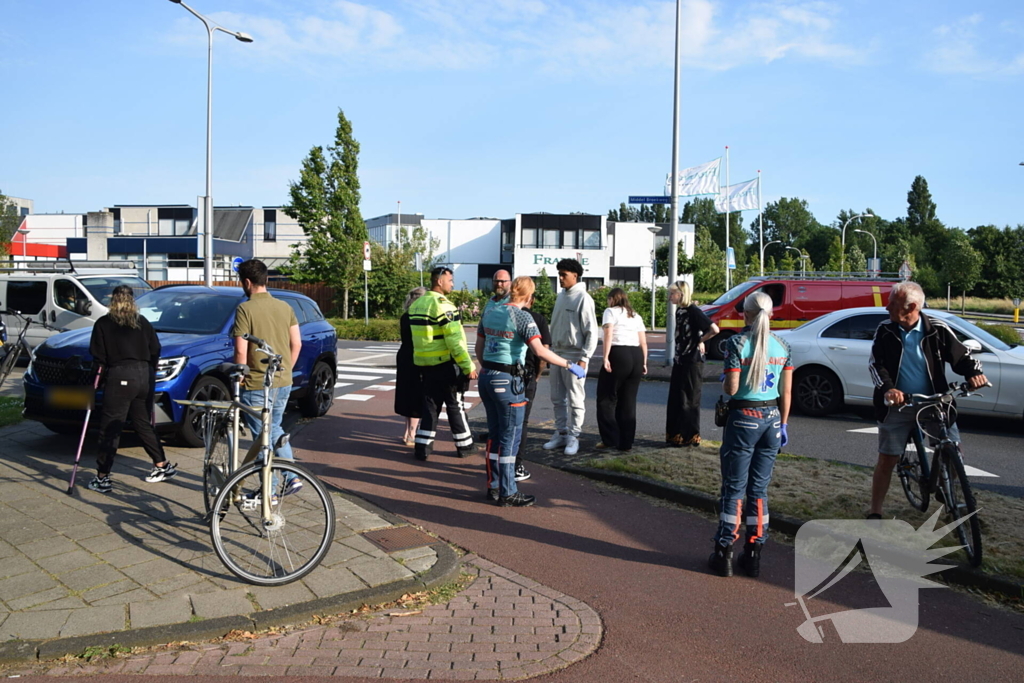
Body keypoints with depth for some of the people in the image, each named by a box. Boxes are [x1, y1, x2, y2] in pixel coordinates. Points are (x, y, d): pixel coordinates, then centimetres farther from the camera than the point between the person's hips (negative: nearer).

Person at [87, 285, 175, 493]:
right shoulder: (143, 323, 10)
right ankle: (163, 466, 22)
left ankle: (102, 478, 0)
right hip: (145, 376, 5)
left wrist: (101, 370, 16)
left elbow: (98, 356, -1)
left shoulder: (103, 324, 1)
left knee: (110, 429, -1)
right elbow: (155, 350, 10)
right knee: (143, 424, 17)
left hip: (120, 377, -5)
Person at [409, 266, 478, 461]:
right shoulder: (444, 305, -17)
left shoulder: (416, 304, 9)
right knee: (455, 405, 6)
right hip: (445, 364, -7)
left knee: (429, 404, 12)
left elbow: (419, 336, 13)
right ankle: (464, 445, 17)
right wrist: (468, 366, -18)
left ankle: (423, 446, 11)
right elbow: (455, 340, -21)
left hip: (424, 363, 7)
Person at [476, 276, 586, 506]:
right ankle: (507, 493, 8)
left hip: (486, 377, 7)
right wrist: (569, 365, -14)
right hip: (508, 381, -7)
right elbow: (540, 351, -21)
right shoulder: (521, 317, -13)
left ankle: (493, 487, 23)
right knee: (510, 438, 2)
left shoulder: (490, 312, 8)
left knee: (495, 435, 16)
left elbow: (479, 347, 16)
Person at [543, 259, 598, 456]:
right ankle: (561, 433, 23)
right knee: (558, 398, 12)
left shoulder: (583, 298, -11)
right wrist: (551, 349, 15)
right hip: (557, 353, 8)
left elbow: (591, 331, -14)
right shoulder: (561, 296, 11)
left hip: (574, 356, -8)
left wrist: (584, 358, -18)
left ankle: (573, 436, 9)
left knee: (575, 399, 0)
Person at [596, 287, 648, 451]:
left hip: (618, 355, -6)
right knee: (629, 401, 11)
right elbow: (643, 342, 13)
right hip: (636, 356, 6)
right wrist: (644, 363, 16)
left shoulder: (610, 311, 4)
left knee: (606, 399, 5)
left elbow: (608, 335, -11)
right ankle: (626, 442, 13)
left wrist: (605, 358, -15)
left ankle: (610, 439, 0)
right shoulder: (635, 315, 20)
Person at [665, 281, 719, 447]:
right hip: (680, 360, 8)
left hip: (692, 361, -8)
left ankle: (690, 437, 9)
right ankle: (676, 435, 19)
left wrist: (700, 341, -9)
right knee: (675, 399, 10)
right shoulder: (679, 310, 10)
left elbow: (714, 329, -23)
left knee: (689, 401, 0)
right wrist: (676, 355, 10)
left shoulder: (693, 311, -15)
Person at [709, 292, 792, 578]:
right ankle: (754, 555, 17)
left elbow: (731, 388, -14)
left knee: (734, 488, 3)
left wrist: (722, 382, 8)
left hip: (744, 418, -4)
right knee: (759, 488, 11)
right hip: (772, 418, 4)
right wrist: (783, 424, 14)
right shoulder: (782, 346, 4)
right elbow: (786, 392, 6)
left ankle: (724, 554, 8)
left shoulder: (737, 343, -11)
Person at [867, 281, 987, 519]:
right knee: (886, 460, 2)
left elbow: (961, 355, 0)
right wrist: (888, 389, -30)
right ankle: (875, 513, 13)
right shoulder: (885, 332, -6)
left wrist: (975, 372, -22)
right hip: (897, 406, 0)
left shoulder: (937, 329, -6)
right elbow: (875, 364, -11)